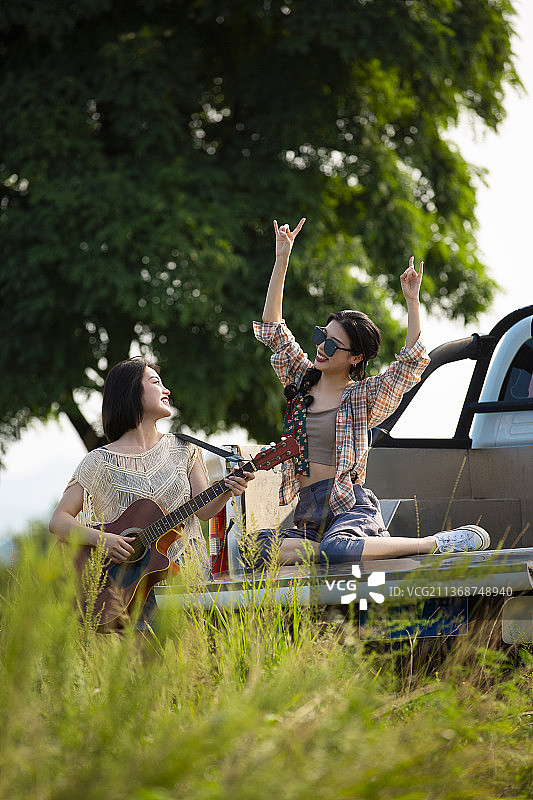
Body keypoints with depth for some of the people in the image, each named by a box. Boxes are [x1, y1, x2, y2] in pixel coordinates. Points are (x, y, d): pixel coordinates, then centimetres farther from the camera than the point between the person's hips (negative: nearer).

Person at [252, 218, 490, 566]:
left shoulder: (363, 396, 2)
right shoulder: (303, 379, 14)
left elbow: (413, 362, -9)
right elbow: (273, 331, 10)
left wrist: (413, 301, -15)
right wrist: (282, 260, 4)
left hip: (351, 505, -4)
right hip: (308, 509, 4)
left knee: (335, 550, -39)